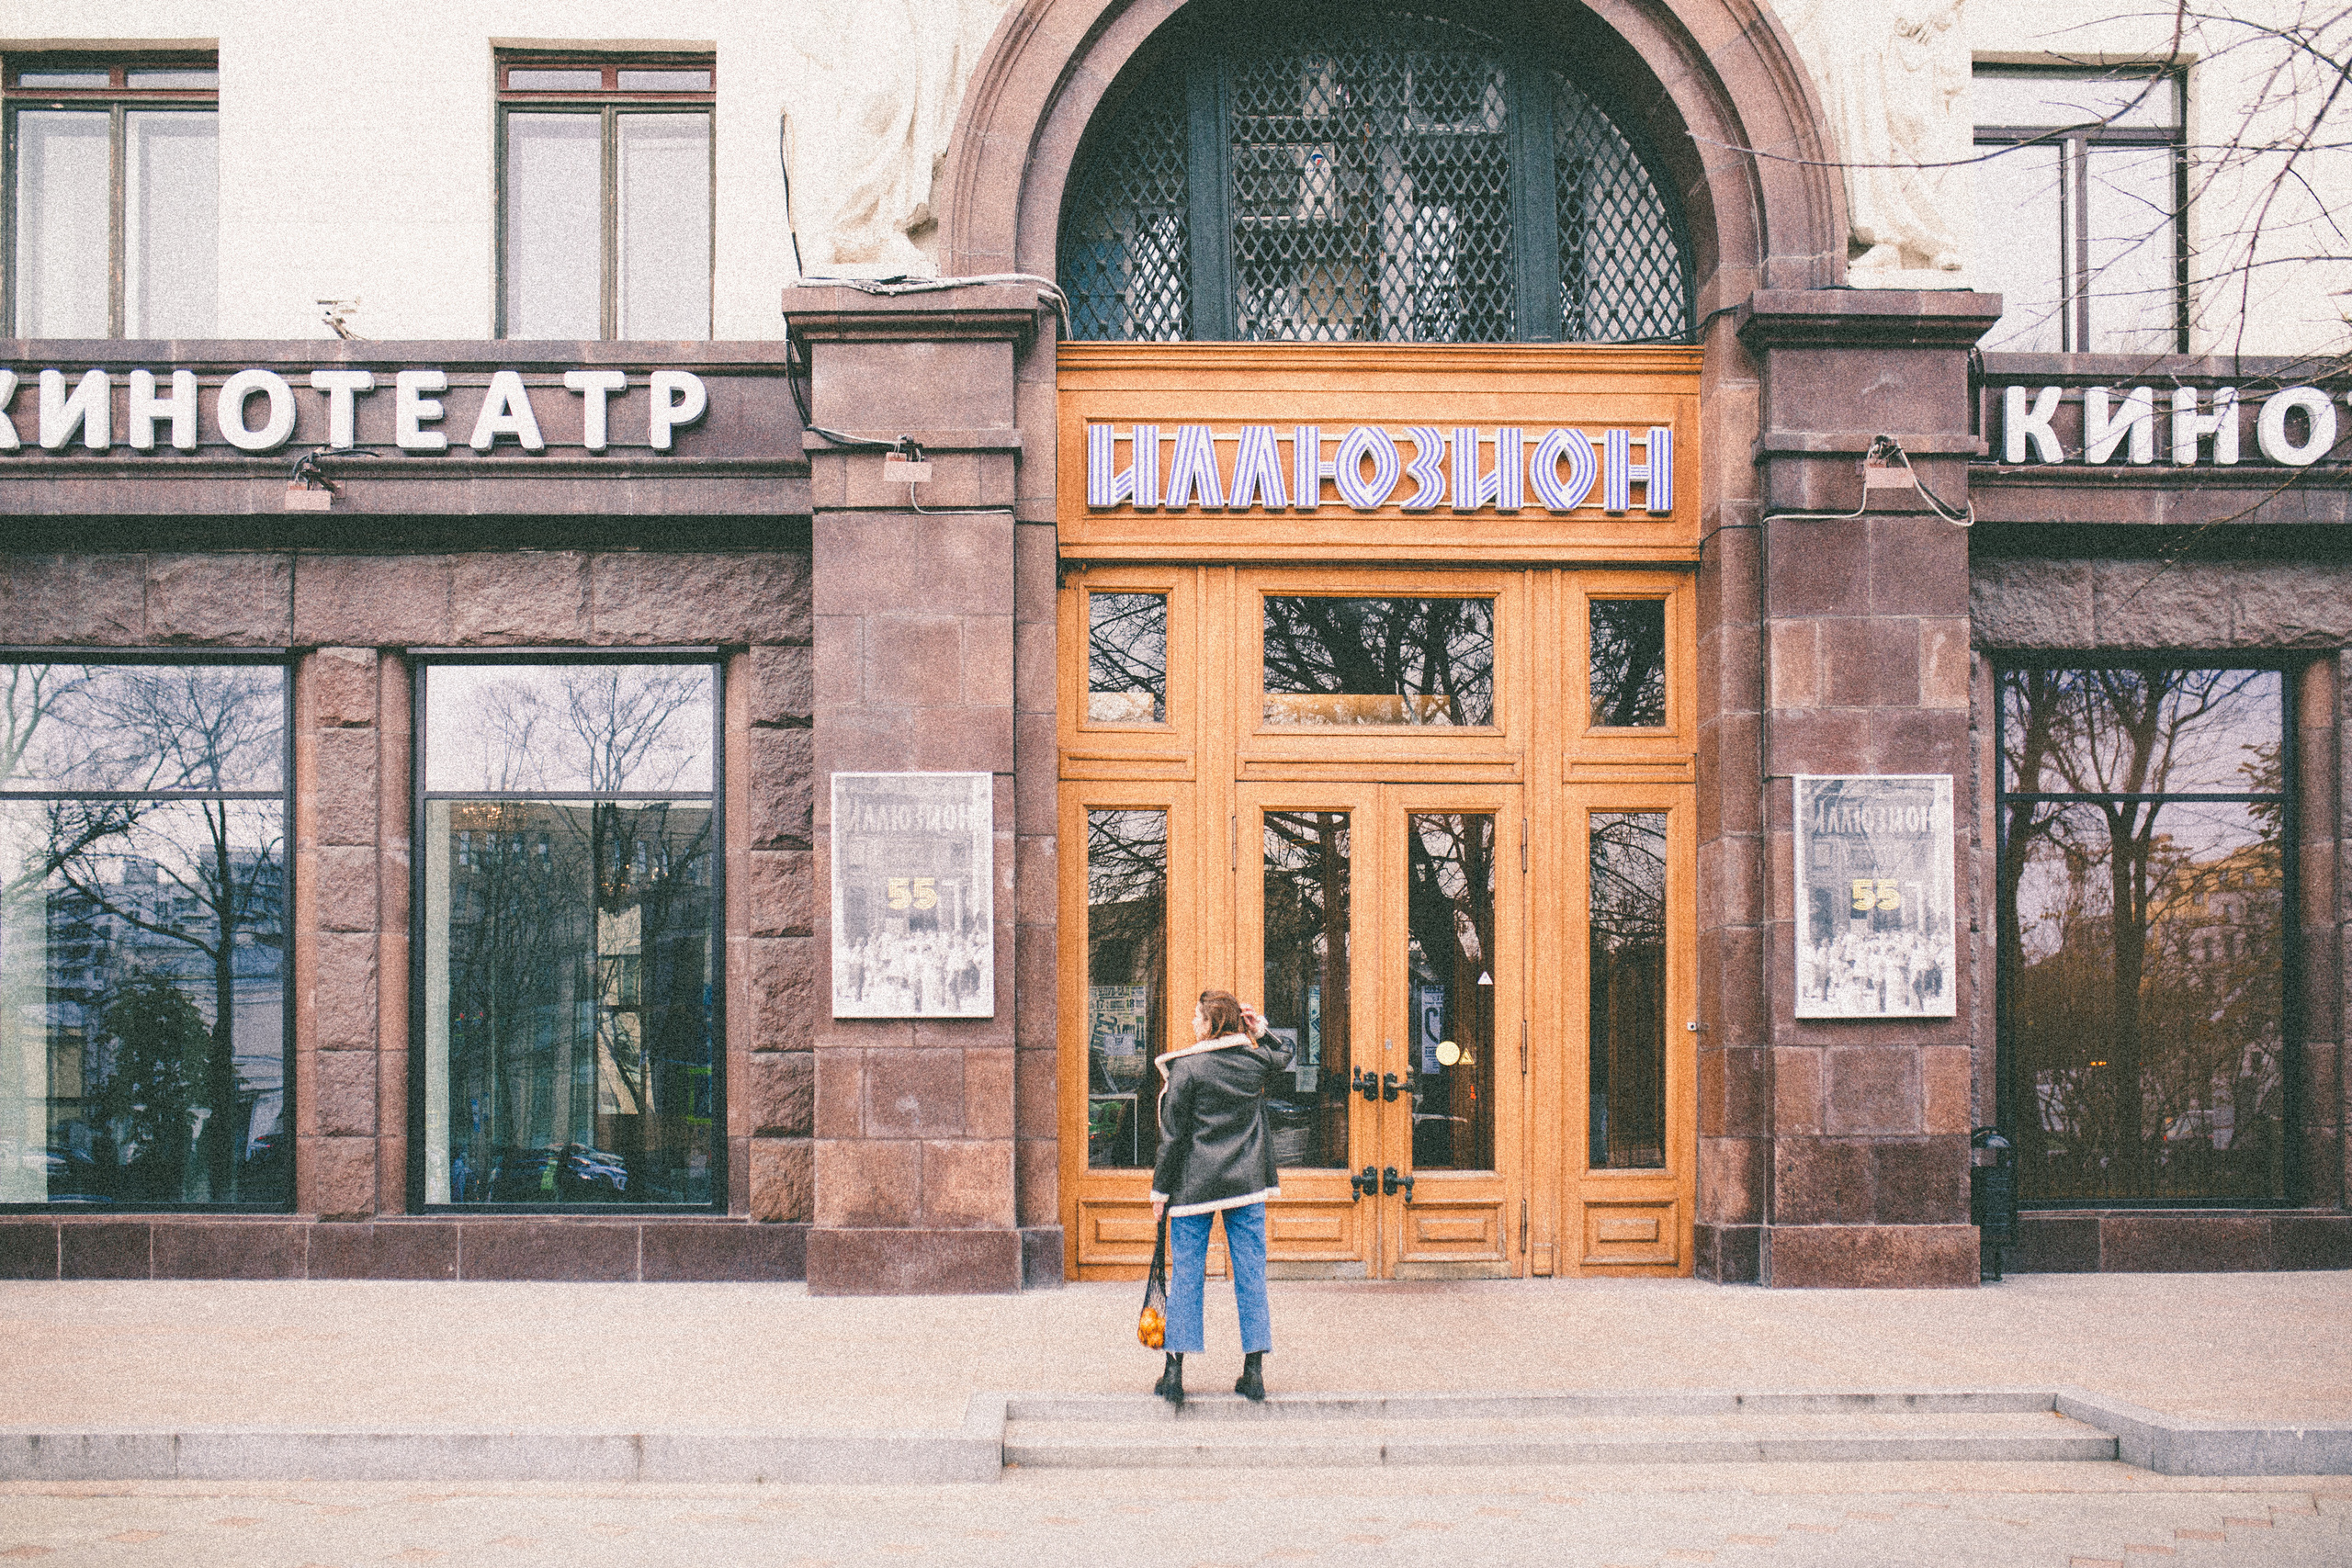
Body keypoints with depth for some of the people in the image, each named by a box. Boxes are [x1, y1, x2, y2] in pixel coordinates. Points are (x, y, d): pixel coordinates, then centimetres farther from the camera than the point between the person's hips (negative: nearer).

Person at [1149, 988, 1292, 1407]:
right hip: (1247, 1183, 3)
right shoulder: (1255, 1061, 3)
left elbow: (1173, 1136, -7)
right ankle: (1254, 1371, 6)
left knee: (1185, 1274, 3)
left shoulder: (1186, 1068, -9)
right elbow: (1283, 1057, 29)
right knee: (1250, 1272, 6)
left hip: (1194, 1184, -3)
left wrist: (1161, 1191, -1)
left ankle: (1174, 1372, 2)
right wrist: (1260, 1032, 13)